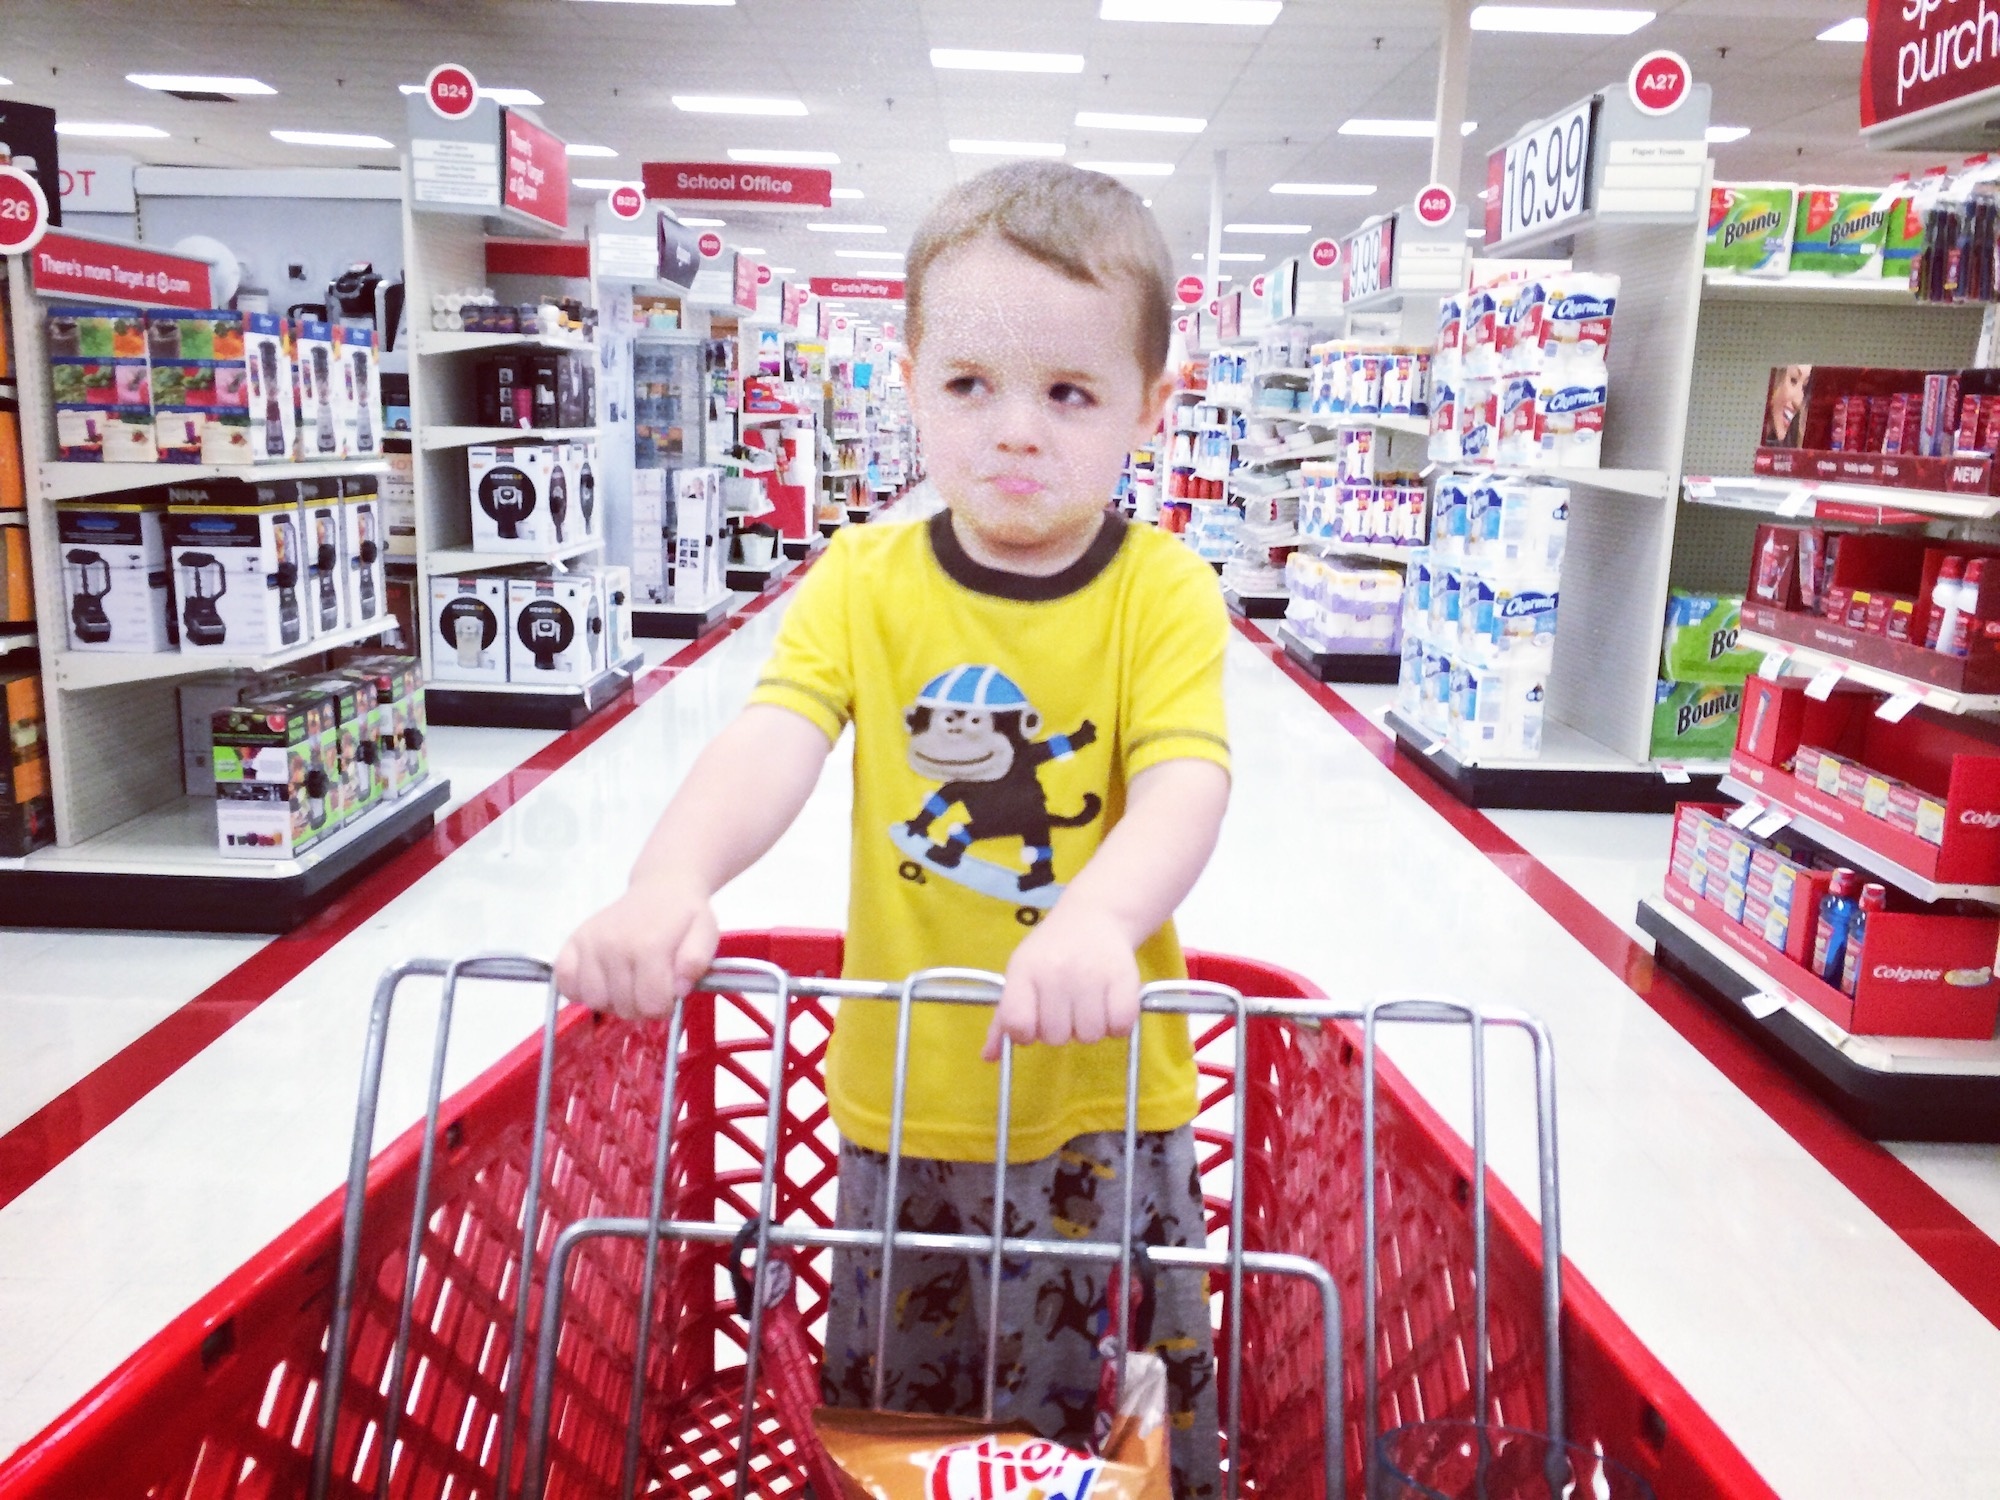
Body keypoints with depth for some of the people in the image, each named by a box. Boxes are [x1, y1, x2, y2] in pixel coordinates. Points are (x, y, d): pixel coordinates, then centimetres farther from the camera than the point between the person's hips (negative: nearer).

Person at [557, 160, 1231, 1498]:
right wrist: (672, 883, -37)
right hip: (900, 1100, 2)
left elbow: (1186, 786, -23)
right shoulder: (864, 582, -5)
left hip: (1102, 1100, -2)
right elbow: (772, 744, -18)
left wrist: (1099, 917, -43)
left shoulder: (1166, 594, -10)